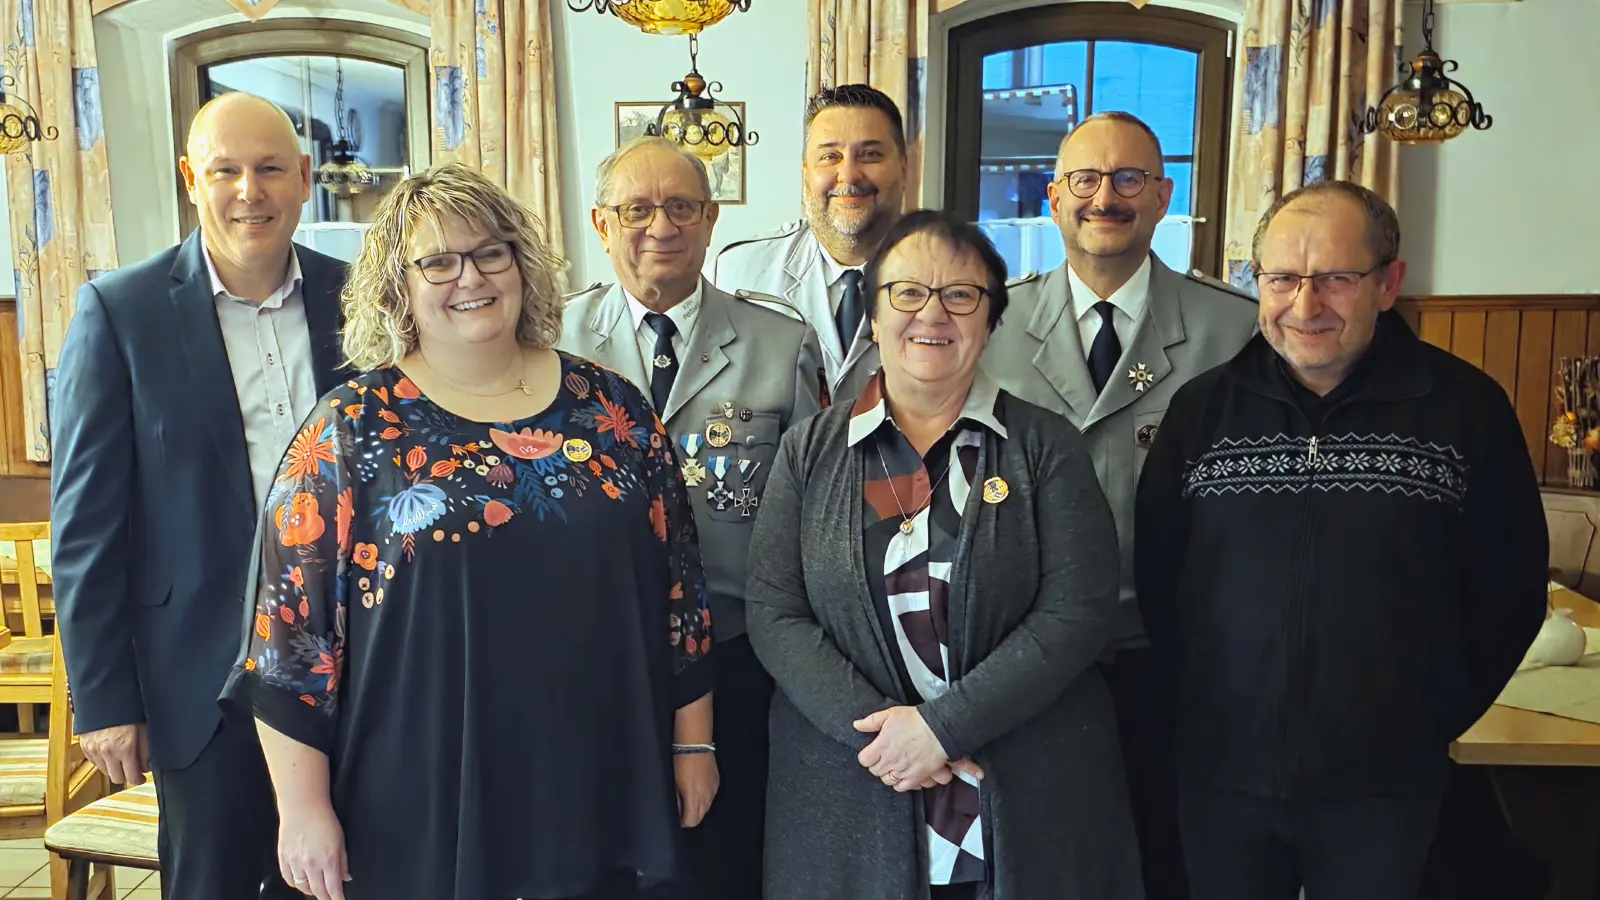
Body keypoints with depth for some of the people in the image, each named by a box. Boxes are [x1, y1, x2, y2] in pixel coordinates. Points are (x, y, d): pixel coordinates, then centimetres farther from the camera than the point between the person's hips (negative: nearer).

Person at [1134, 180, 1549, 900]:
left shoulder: (1468, 407, -5)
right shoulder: (1202, 407, -2)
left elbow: (1510, 586, 1)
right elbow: (1157, 571, 4)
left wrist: (1437, 719, 2)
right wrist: (1205, 696, 3)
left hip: (1385, 786, -1)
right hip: (1223, 774, 1)